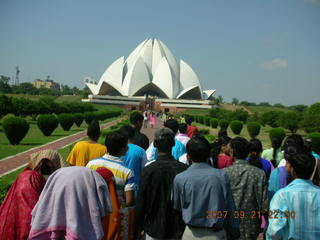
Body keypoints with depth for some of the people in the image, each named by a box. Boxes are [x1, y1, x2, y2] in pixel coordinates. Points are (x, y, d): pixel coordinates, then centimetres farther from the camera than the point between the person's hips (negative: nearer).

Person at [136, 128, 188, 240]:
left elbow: (141, 201, -9)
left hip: (153, 229, -1)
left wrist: (138, 226, 6)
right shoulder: (184, 169, -12)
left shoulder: (148, 170, -15)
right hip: (177, 230, 1)